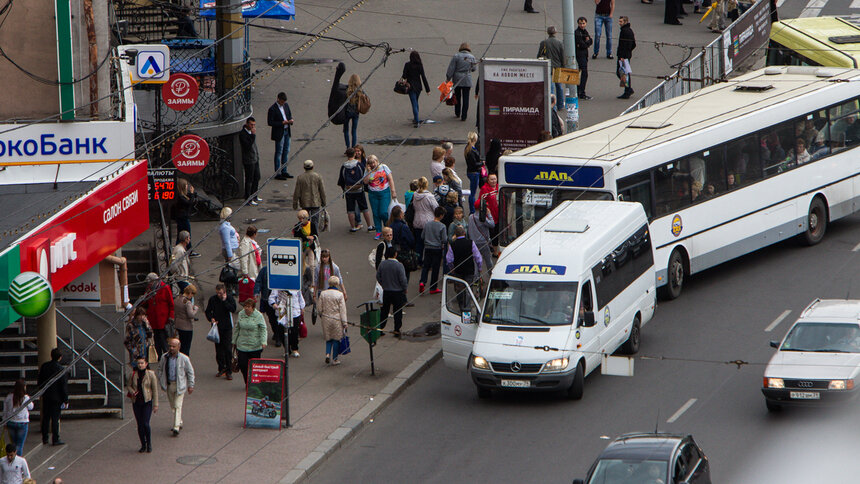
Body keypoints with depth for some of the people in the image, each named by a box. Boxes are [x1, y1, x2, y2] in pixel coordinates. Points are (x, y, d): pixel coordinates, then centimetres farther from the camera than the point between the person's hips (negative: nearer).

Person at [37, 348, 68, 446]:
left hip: (46, 397, 5)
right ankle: (56, 439, 6)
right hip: (56, 397, -5)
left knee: (45, 418, 13)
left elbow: (40, 381, 8)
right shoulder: (61, 369, -17)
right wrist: (66, 400, -6)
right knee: (55, 418, 2)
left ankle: (44, 439, 20)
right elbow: (64, 386, -14)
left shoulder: (44, 366, -1)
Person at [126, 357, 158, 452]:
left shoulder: (151, 374, -6)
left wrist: (155, 405, -5)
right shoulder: (133, 375, 1)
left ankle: (149, 445, 6)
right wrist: (132, 392, -10)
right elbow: (128, 385, 13)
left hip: (147, 402, -3)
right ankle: (143, 445, 17)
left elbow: (155, 390, -3)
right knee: (140, 425, 5)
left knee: (146, 424, -11)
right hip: (136, 402, 3)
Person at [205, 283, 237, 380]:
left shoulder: (229, 298, -4)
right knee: (218, 348, 8)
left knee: (227, 348, -8)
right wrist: (211, 319, -10)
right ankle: (221, 368, 20)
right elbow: (208, 311, 8)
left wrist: (224, 301, -20)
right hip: (216, 326, 3)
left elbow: (233, 309, -17)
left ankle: (229, 371, -4)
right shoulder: (213, 299, 1)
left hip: (227, 327, -3)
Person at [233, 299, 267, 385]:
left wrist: (263, 342, -18)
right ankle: (247, 383, 12)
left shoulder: (258, 316, -6)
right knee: (242, 365, -4)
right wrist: (234, 342, 18)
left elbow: (263, 330, -6)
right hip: (242, 345, 3)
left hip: (255, 346, -3)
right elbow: (236, 329, 15)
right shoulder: (241, 314, 5)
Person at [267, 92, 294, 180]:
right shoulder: (272, 109, -16)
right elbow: (270, 123, -17)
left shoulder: (286, 105, 5)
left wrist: (291, 120, -5)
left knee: (286, 151, 13)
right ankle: (277, 173, 5)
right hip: (279, 133, -7)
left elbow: (290, 114, 18)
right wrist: (282, 123, -23)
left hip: (287, 131, 7)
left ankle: (284, 171, 23)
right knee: (279, 153, -1)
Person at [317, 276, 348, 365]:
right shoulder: (340, 295, -10)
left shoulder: (323, 294, -1)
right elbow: (342, 310, -9)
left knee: (328, 338, 16)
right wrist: (344, 323, -5)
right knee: (336, 339, 8)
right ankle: (334, 359, 11)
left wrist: (321, 317, 21)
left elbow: (319, 308, 3)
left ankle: (327, 354, -4)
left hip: (326, 319, 3)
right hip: (336, 319, -3)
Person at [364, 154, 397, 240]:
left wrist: (393, 191, -4)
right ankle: (378, 232, 13)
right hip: (373, 194, 3)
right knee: (375, 213, 3)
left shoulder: (383, 167, 0)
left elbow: (390, 179, 1)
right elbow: (365, 182, -8)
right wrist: (369, 171, -11)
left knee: (383, 212, -11)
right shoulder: (368, 171, 4)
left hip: (384, 192, -3)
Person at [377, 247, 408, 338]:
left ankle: (380, 328, 17)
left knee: (384, 310, 15)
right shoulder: (399, 265, -19)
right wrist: (405, 288, 1)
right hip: (398, 292, -4)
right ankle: (397, 330, 8)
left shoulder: (382, 264, -4)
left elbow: (378, 277, 5)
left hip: (386, 292, 4)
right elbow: (403, 279, -17)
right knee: (397, 312, 6)